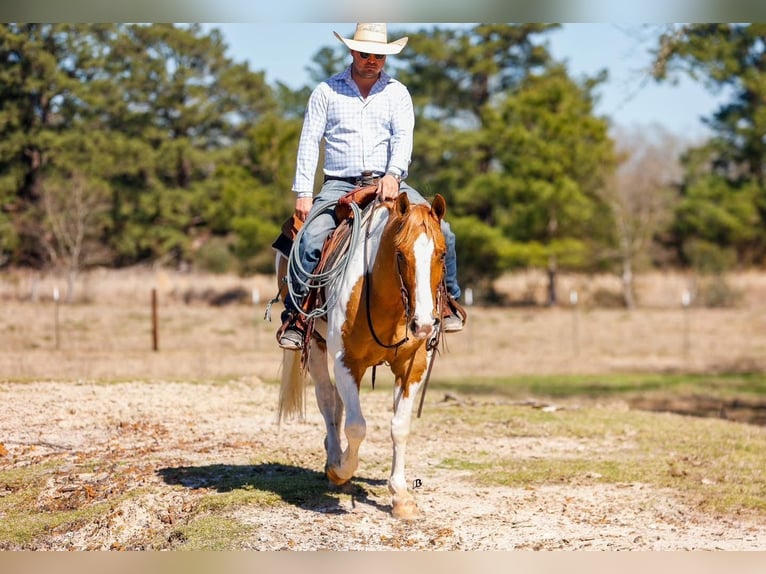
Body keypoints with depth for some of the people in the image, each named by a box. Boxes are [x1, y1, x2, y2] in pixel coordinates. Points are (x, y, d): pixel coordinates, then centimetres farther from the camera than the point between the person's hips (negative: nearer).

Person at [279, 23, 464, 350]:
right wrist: (303, 193, -6)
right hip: (339, 185, -1)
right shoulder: (327, 91, 6)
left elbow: (403, 136, -5)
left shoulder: (397, 93, 9)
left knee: (440, 230, -16)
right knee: (311, 239, -27)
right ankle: (294, 317, -14)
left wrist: (393, 174, -25)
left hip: (387, 183, 1)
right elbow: (309, 142, 3)